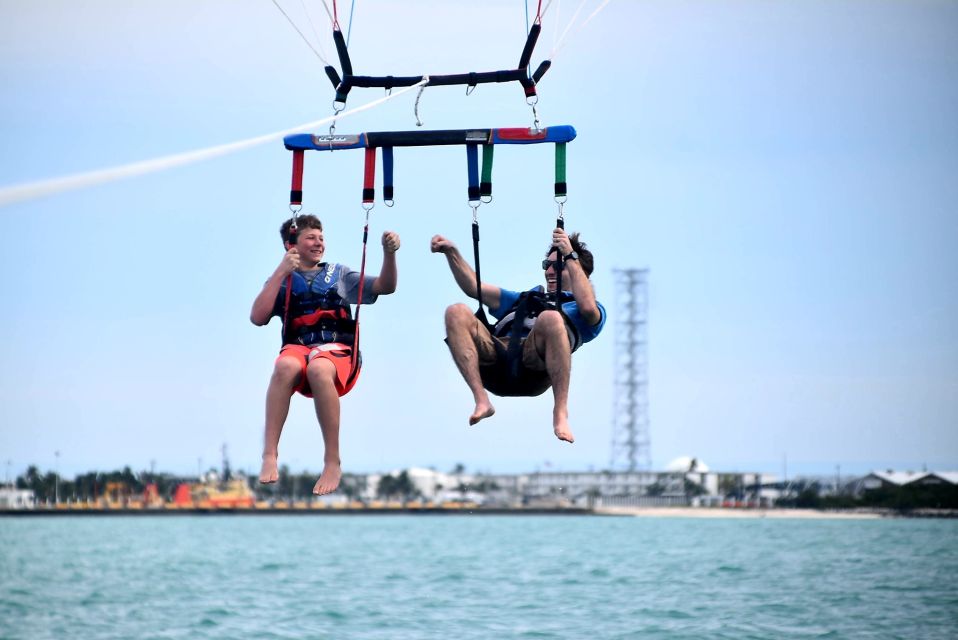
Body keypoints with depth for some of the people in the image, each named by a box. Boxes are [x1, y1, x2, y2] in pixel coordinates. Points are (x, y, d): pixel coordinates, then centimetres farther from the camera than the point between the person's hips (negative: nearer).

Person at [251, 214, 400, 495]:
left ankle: (333, 462, -34)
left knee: (318, 368, -38)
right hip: (297, 348, 1)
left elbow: (385, 287, 11)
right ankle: (269, 455, -37)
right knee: (285, 365, -38)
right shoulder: (281, 280, 18)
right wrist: (281, 272, -2)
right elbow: (258, 318, 1)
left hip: (338, 351, 0)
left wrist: (389, 253, -7)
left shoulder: (339, 274, 20)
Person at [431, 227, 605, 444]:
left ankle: (560, 412, -33)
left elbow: (588, 307, -1)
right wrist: (451, 252, 24)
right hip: (497, 365, 4)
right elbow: (474, 287, 36)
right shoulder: (525, 299, 43)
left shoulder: (578, 308, 26)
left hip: (534, 369, -4)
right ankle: (481, 401, -29)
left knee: (551, 318, -35)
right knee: (456, 313, -19)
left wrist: (570, 257, 1)